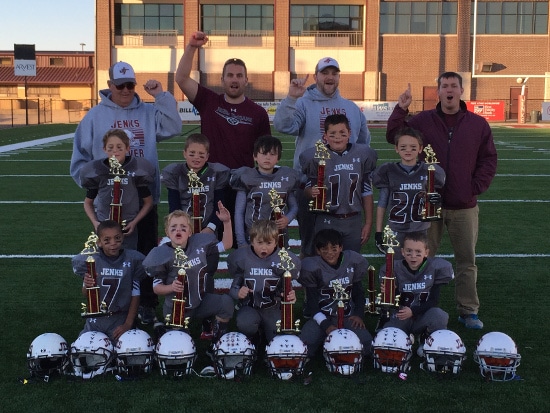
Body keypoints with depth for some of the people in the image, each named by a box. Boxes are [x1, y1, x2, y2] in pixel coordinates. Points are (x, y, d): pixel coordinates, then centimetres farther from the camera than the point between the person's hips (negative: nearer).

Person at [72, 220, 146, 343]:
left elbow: (135, 295, -2)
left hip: (120, 319, -1)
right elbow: (85, 294, 4)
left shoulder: (132, 259, -8)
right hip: (95, 319, 2)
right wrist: (86, 285, -19)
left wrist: (128, 324, -6)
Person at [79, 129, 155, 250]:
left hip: (128, 230, -1)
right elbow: (88, 202, 10)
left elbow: (148, 202, 4)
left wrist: (134, 222, -6)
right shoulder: (96, 171, -2)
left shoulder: (136, 171, -5)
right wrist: (95, 222, -4)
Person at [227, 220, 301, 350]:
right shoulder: (242, 258, -4)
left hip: (273, 309, 1)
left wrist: (290, 296, -20)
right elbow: (234, 287, 3)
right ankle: (254, 339, 4)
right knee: (244, 324, -34)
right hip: (250, 307, -1)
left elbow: (286, 288, 3)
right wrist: (237, 292, -20)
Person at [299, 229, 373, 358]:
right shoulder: (312, 267, -7)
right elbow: (312, 302, -6)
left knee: (367, 345, -23)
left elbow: (358, 292, 12)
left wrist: (359, 314, -3)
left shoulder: (353, 262, 1)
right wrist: (326, 325, -18)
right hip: (321, 317, -1)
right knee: (304, 346, -27)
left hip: (347, 316, 2)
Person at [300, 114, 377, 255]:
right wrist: (312, 192, -23)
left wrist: (368, 223, 6)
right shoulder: (316, 157, -5)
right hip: (327, 221, -2)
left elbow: (367, 193, 6)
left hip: (354, 221, 2)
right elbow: (308, 189, 1)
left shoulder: (362, 155, 0)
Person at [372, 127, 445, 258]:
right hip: (396, 231, -1)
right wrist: (378, 232, 1)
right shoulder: (388, 172, -3)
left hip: (421, 230, 1)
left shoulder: (429, 171, 0)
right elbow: (382, 204, 2)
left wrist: (435, 200, -14)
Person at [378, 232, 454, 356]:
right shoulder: (395, 269, -3)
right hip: (401, 318, 1)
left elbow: (433, 301, -7)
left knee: (439, 315, -34)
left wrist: (413, 311, -22)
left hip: (423, 317, 0)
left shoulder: (436, 267, -7)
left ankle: (426, 343, -1)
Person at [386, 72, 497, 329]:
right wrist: (401, 109, -14)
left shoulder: (478, 124, 3)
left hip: (464, 207, 1)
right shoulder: (423, 121, 2)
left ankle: (468, 311, 19)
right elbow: (393, 137, -3)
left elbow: (488, 160, 5)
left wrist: (476, 188, -5)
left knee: (467, 261, 8)